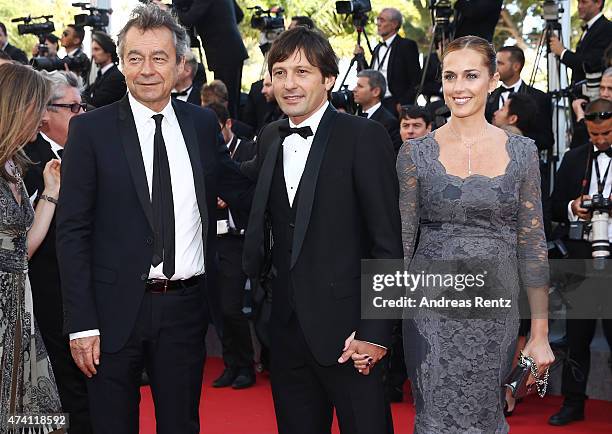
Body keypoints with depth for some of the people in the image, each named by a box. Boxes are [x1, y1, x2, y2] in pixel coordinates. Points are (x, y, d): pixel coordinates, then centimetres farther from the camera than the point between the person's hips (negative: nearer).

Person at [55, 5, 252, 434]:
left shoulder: (203, 124, 6)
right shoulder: (91, 129, -5)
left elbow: (240, 191, 17)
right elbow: (72, 231, -6)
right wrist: (81, 322, -11)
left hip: (186, 306, 3)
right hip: (117, 311, -3)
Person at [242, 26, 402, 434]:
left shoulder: (365, 137, -9)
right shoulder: (270, 139, 11)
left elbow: (388, 241, -11)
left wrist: (376, 330, -15)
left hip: (347, 329, -6)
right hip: (288, 327, 6)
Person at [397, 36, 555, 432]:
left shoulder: (521, 152, 2)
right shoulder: (416, 153, 0)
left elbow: (533, 246, 3)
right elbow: (400, 240, 2)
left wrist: (540, 335, 1)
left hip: (495, 311, 1)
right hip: (431, 310, -1)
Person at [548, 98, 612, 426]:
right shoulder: (574, 159, 9)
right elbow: (554, 207, 11)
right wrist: (572, 209, -10)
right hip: (581, 255, 3)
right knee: (577, 333, 10)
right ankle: (573, 402, 20)